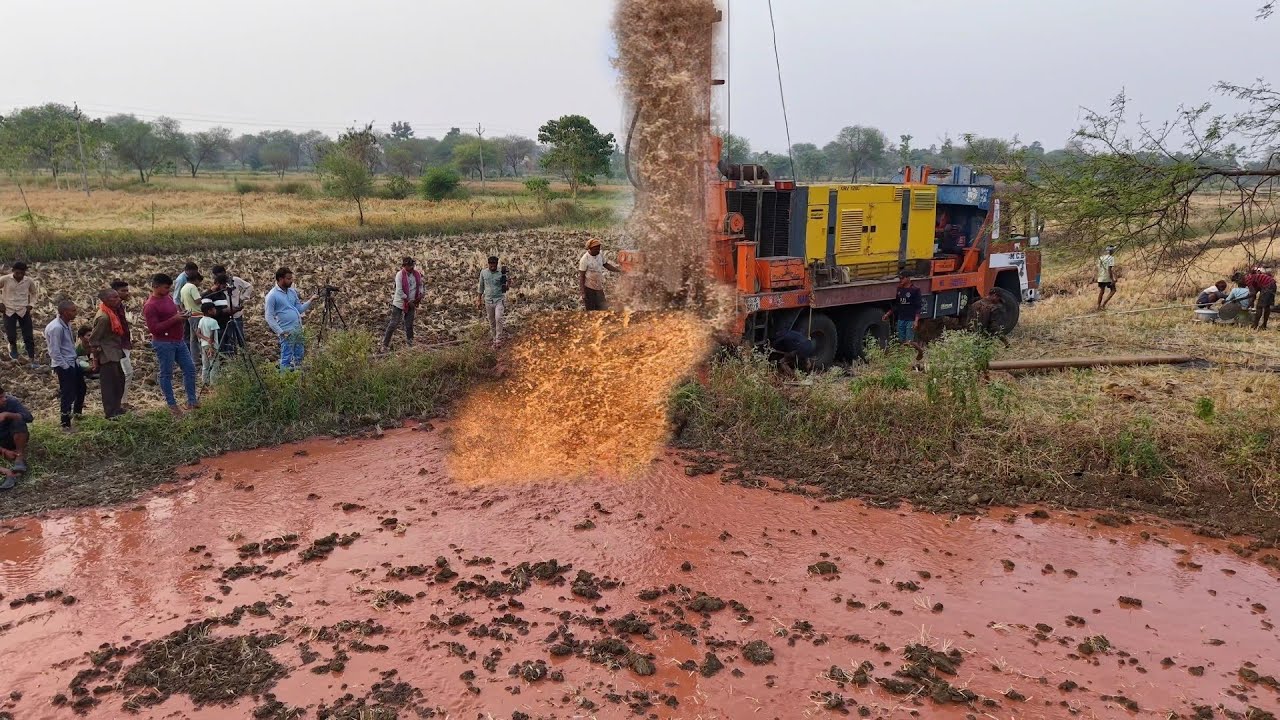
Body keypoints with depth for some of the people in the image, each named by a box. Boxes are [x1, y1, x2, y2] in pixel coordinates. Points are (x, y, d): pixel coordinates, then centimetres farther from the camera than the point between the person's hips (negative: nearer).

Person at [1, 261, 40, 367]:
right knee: (11, 336, -11)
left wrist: (31, 304, 4)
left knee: (29, 337, -1)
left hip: (24, 311, 1)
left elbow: (34, 292, 15)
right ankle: (13, 346, 25)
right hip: (9, 311, -1)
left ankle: (32, 360, 6)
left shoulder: (29, 281, -4)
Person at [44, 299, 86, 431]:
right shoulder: (55, 328, -24)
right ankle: (66, 425, 10)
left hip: (73, 362, 10)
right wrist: (66, 367, -17)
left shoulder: (67, 324, 4)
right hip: (64, 365, -10)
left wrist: (76, 361, 13)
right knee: (68, 394, -1)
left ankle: (77, 413, 47)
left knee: (81, 388, 24)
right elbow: (55, 352, -22)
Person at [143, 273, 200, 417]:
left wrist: (181, 316, 6)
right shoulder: (150, 306, -17)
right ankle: (172, 405, 12)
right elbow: (154, 328, -21)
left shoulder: (168, 297, 9)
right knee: (166, 374, 3)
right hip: (164, 343, -9)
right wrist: (174, 319, -23)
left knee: (190, 368, 8)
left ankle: (191, 401, 16)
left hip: (179, 340, 9)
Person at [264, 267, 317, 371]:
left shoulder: (292, 291, 12)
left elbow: (300, 309, 16)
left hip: (298, 328, 7)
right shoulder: (272, 295, -10)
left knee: (299, 356, 13)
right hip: (287, 332, -7)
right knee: (287, 360, -2)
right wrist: (280, 332, -16)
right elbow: (269, 317, -11)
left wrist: (310, 301, 1)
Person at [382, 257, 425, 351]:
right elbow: (399, 291, -18)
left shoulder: (417, 274, -1)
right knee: (394, 323, -2)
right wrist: (408, 301, -15)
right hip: (399, 303, -4)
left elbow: (421, 285, 17)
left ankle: (409, 342, 27)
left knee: (409, 324, 11)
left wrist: (420, 295, 0)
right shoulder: (400, 275, -16)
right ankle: (385, 344, 5)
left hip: (411, 303, 4)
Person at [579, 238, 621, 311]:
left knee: (602, 309, 12)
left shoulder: (600, 255, 1)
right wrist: (583, 293, -17)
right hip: (589, 288, -7)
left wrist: (620, 270, 7)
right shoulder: (585, 260, -18)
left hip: (599, 288, 7)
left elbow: (606, 265, 17)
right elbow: (581, 277, -15)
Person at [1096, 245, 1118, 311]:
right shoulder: (1111, 258, -11)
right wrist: (1112, 279, -18)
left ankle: (1098, 307, 12)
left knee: (1101, 292, 12)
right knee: (1113, 290, 7)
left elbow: (1098, 268, 13)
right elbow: (1110, 269, -19)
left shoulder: (1101, 258, 11)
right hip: (1108, 278, -7)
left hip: (1101, 278, 7)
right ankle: (1103, 304, -5)